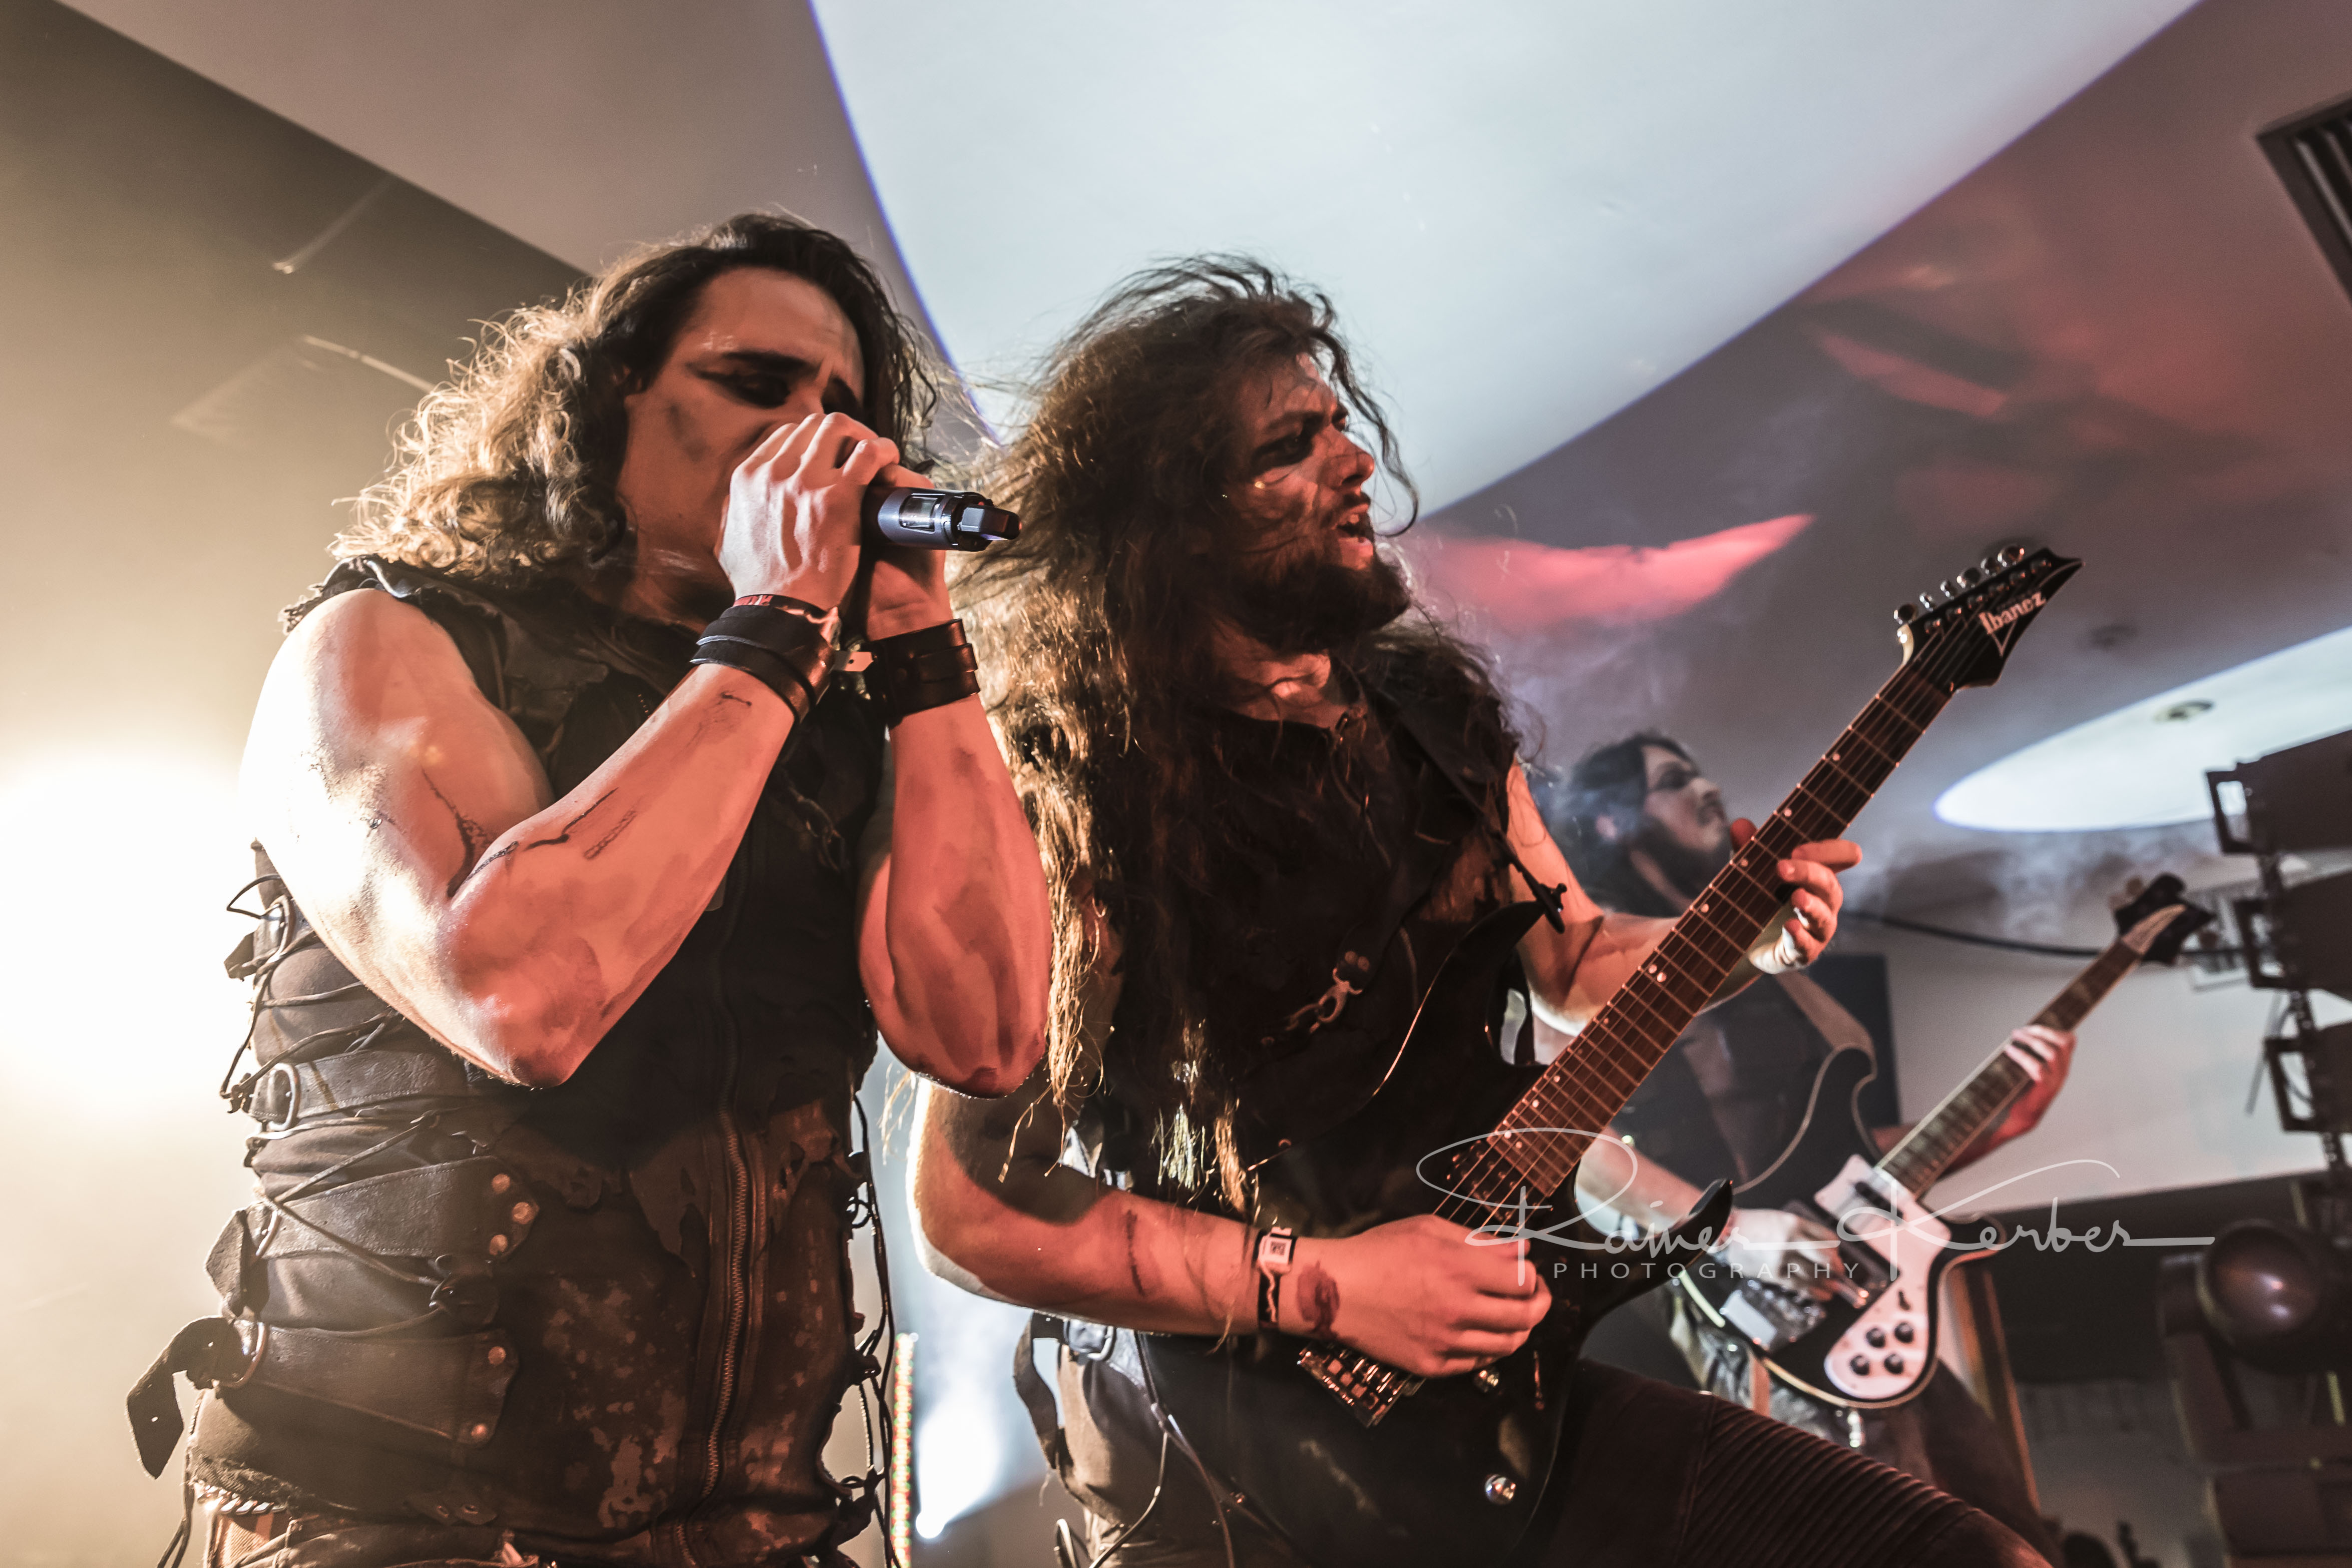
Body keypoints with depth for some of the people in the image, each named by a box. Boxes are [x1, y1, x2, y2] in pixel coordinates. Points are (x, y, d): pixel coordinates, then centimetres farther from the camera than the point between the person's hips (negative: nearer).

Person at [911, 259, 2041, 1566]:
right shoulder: (1076, 790, -15)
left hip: (1494, 1367, 4)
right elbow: (968, 1207, -15)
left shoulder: (1436, 710, 4)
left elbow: (1568, 955, 18)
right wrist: (1319, 1285, -19)